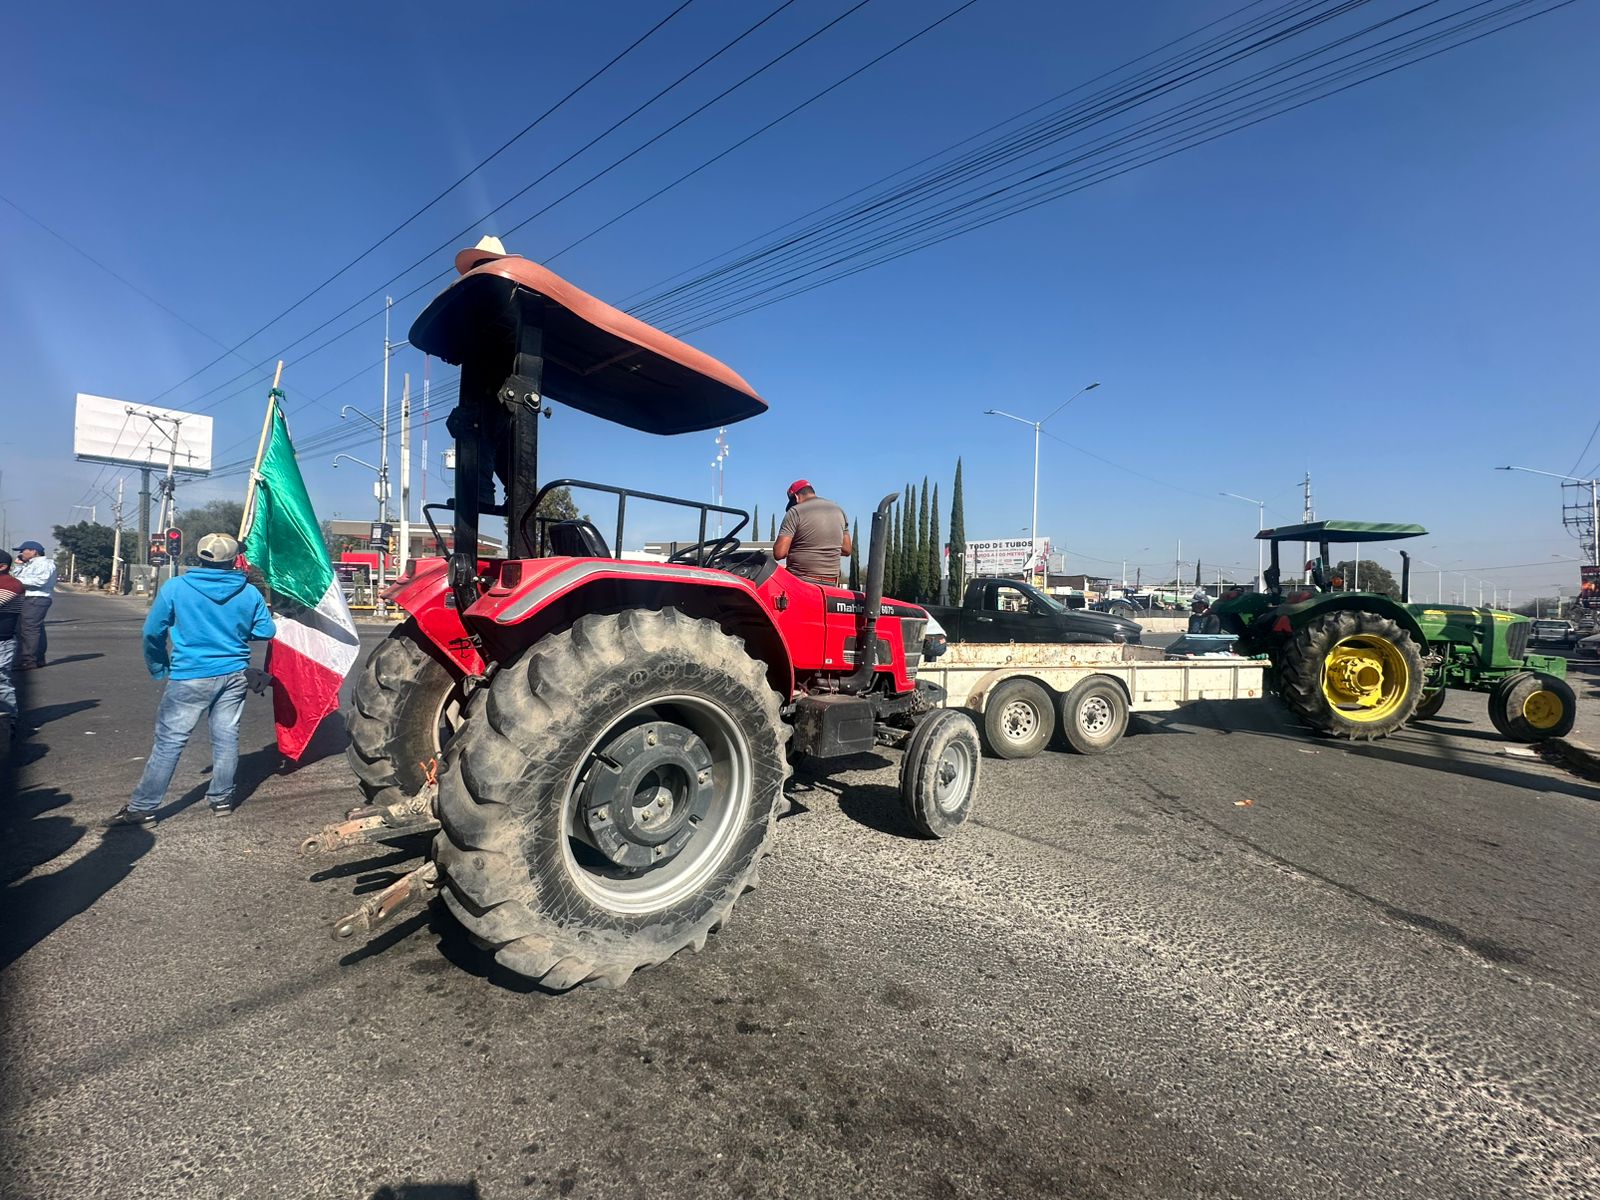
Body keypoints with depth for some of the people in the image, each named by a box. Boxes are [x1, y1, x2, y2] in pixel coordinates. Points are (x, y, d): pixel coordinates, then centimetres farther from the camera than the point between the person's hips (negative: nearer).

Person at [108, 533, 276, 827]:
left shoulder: (175, 588, -7)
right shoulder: (249, 593, -3)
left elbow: (152, 632, -1)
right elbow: (266, 631, 2)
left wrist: (158, 667, 15)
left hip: (190, 676, -2)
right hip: (234, 674, 2)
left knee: (169, 741, 3)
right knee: (226, 737, 9)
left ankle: (143, 807, 9)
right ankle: (221, 799, 19)